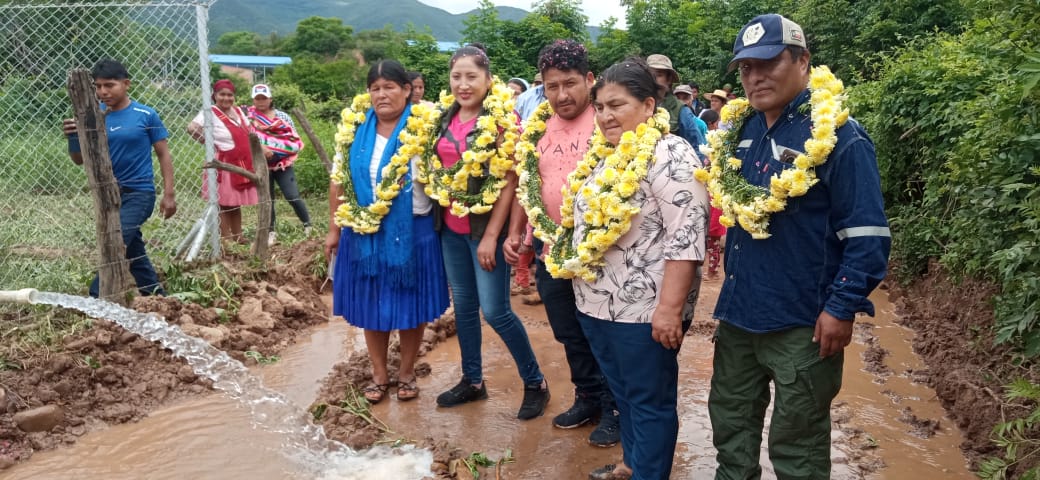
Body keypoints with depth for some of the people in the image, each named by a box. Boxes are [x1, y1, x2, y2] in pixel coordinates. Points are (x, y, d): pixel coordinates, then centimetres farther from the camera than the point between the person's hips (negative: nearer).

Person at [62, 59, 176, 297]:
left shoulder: (145, 115, -8)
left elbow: (163, 155, -2)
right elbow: (80, 160, 4)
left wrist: (169, 194, -6)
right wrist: (73, 137, -17)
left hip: (139, 193, -5)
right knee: (133, 250, 14)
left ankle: (96, 301, -10)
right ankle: (157, 296, 27)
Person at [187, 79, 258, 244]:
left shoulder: (239, 111, 11)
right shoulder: (210, 113, -13)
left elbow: (247, 134, 26)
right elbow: (192, 128, -28)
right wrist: (210, 142, -18)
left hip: (242, 164, 7)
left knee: (237, 202, 15)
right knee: (224, 203, 0)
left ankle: (237, 236, 25)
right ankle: (225, 239, 7)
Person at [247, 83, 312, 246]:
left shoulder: (282, 116, 1)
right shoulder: (249, 117, 2)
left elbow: (295, 140, -3)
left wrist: (274, 150, -13)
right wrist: (260, 148, -21)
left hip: (283, 164, -1)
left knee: (293, 196, -9)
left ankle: (308, 225, 6)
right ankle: (270, 232, 17)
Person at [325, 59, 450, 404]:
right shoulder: (355, 129, 2)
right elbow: (338, 182, 7)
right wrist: (334, 229, 8)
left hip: (412, 232, -3)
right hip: (364, 234, 3)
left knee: (411, 305, 8)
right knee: (370, 305, 11)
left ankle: (407, 374, 27)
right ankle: (379, 375, 27)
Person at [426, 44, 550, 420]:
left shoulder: (501, 118, -12)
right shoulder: (445, 118, 6)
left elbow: (510, 181, -14)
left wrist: (491, 235, -17)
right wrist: (438, 215, 8)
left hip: (485, 228, -6)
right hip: (451, 228, 6)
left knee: (495, 310, -3)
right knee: (463, 305, 14)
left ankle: (535, 383, 15)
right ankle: (472, 381, 29)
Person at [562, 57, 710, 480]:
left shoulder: (669, 155, -16)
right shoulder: (603, 154, 11)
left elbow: (686, 238, -22)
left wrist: (669, 307, -24)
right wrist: (583, 286, 21)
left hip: (644, 309, -8)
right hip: (596, 303, 9)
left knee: (649, 401, 7)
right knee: (622, 392, 22)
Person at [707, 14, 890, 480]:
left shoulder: (838, 135, -14)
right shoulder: (743, 128, 7)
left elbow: (867, 233, -16)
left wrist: (842, 307, -18)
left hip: (803, 322, -7)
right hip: (738, 310, 7)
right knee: (730, 421, 20)